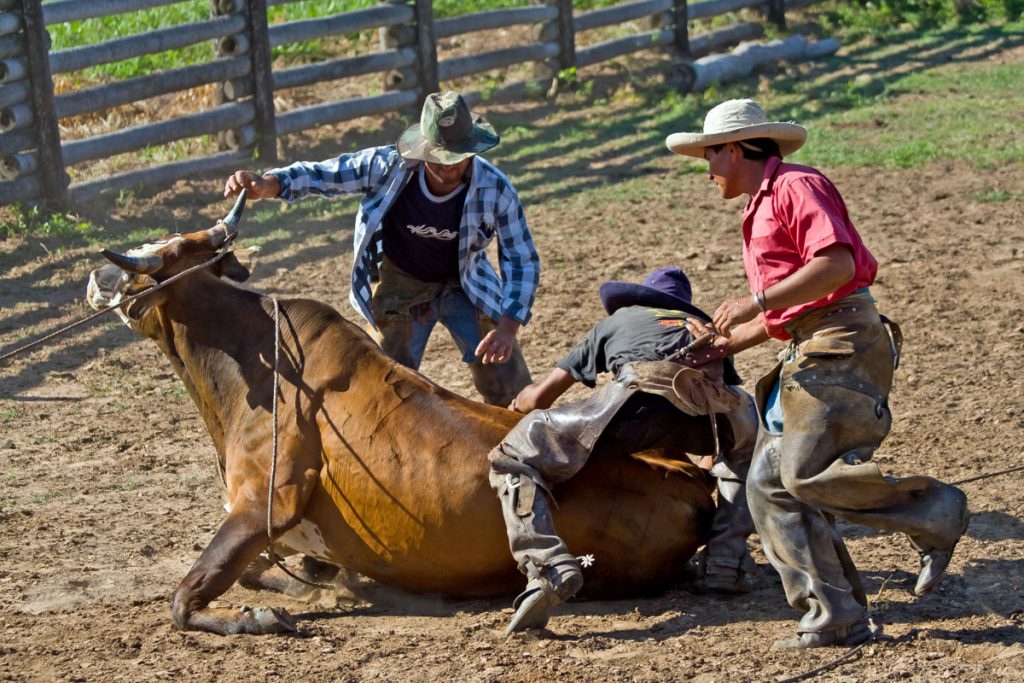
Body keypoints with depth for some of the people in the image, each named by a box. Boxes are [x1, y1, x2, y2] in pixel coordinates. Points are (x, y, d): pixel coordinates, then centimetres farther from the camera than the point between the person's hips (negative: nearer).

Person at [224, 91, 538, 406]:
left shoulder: (495, 188, -27)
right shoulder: (388, 166, -27)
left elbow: (522, 259, -19)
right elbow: (319, 174, -19)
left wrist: (508, 327, -31)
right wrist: (267, 184, -39)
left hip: (463, 285, 0)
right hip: (400, 284, 0)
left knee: (508, 388, 0)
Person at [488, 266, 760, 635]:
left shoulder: (617, 320, 39)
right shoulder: (705, 328, 44)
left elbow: (540, 396, 39)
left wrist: (521, 402, 63)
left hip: (640, 396, -3)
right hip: (708, 406, 3)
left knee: (512, 460, 6)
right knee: (747, 448, 38)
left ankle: (550, 567, -20)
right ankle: (727, 562, 19)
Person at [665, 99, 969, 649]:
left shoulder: (796, 186, -5)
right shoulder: (759, 209, 26)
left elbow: (836, 263, -19)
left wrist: (757, 300, -19)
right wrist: (728, 343, 19)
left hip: (842, 344, -10)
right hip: (806, 356, 10)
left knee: (807, 470, -23)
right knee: (768, 484, 1)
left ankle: (935, 513, -7)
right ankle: (838, 617, -1)